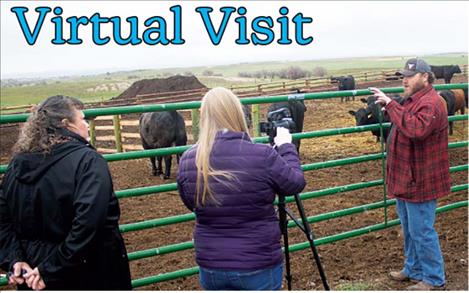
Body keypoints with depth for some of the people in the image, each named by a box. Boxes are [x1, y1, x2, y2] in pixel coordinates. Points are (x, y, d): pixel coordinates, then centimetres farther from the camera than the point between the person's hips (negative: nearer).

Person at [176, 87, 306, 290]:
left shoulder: (187, 161, -8)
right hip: (259, 267, -3)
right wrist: (286, 146, 11)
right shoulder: (262, 156, -20)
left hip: (210, 267, 3)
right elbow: (296, 183, -2)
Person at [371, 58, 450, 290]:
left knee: (422, 232, 0)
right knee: (410, 230, 21)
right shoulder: (412, 100, 14)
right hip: (405, 180, 10)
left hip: (419, 182, -10)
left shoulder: (431, 103, -20)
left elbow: (416, 129, -38)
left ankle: (433, 279, 14)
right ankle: (413, 269, 36)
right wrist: (390, 108, 8)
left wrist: (391, 105, -34)